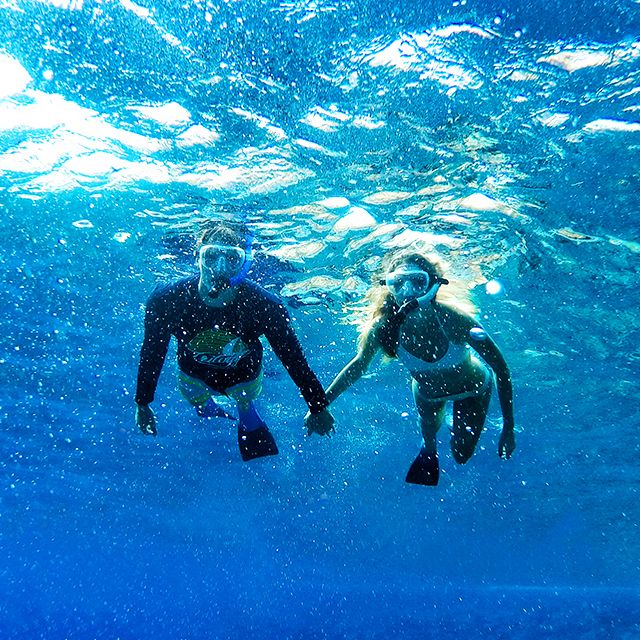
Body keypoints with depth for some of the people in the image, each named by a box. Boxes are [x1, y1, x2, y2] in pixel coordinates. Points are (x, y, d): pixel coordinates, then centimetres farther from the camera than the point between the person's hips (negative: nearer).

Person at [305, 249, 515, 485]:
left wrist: (508, 428, -27)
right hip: (427, 390, 1)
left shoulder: (452, 318, -41)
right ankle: (429, 450, 64)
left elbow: (500, 367, -29)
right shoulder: (384, 326, -34)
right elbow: (357, 366, -16)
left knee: (462, 457, 15)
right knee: (428, 427, 28)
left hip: (472, 388, -1)